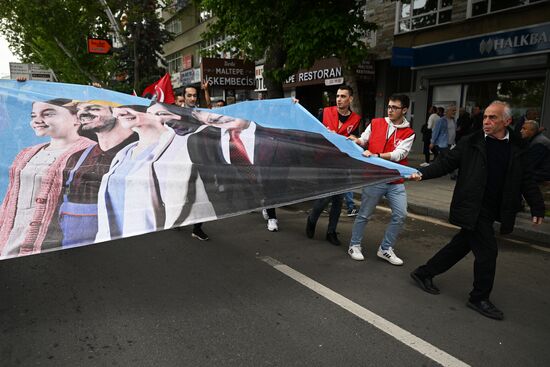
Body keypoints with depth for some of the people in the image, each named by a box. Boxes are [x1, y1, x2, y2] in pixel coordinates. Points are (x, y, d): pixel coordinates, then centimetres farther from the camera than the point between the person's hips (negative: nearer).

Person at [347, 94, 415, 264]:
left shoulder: (408, 133, -1)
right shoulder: (375, 123, 2)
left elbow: (398, 154, -13)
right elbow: (363, 141, 11)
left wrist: (375, 155, -23)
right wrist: (355, 140, -11)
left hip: (396, 182, 1)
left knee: (400, 215, -1)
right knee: (364, 214, 6)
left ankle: (385, 249, 16)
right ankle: (354, 245, 24)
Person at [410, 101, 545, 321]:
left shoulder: (516, 149, 7)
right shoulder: (470, 143, -4)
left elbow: (525, 180, 10)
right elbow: (446, 163, -4)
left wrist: (537, 207, 7)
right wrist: (423, 174, -17)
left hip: (492, 212, 5)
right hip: (472, 210, -5)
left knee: (460, 246, 13)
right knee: (487, 251, -4)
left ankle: (424, 274, 31)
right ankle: (479, 298, 17)